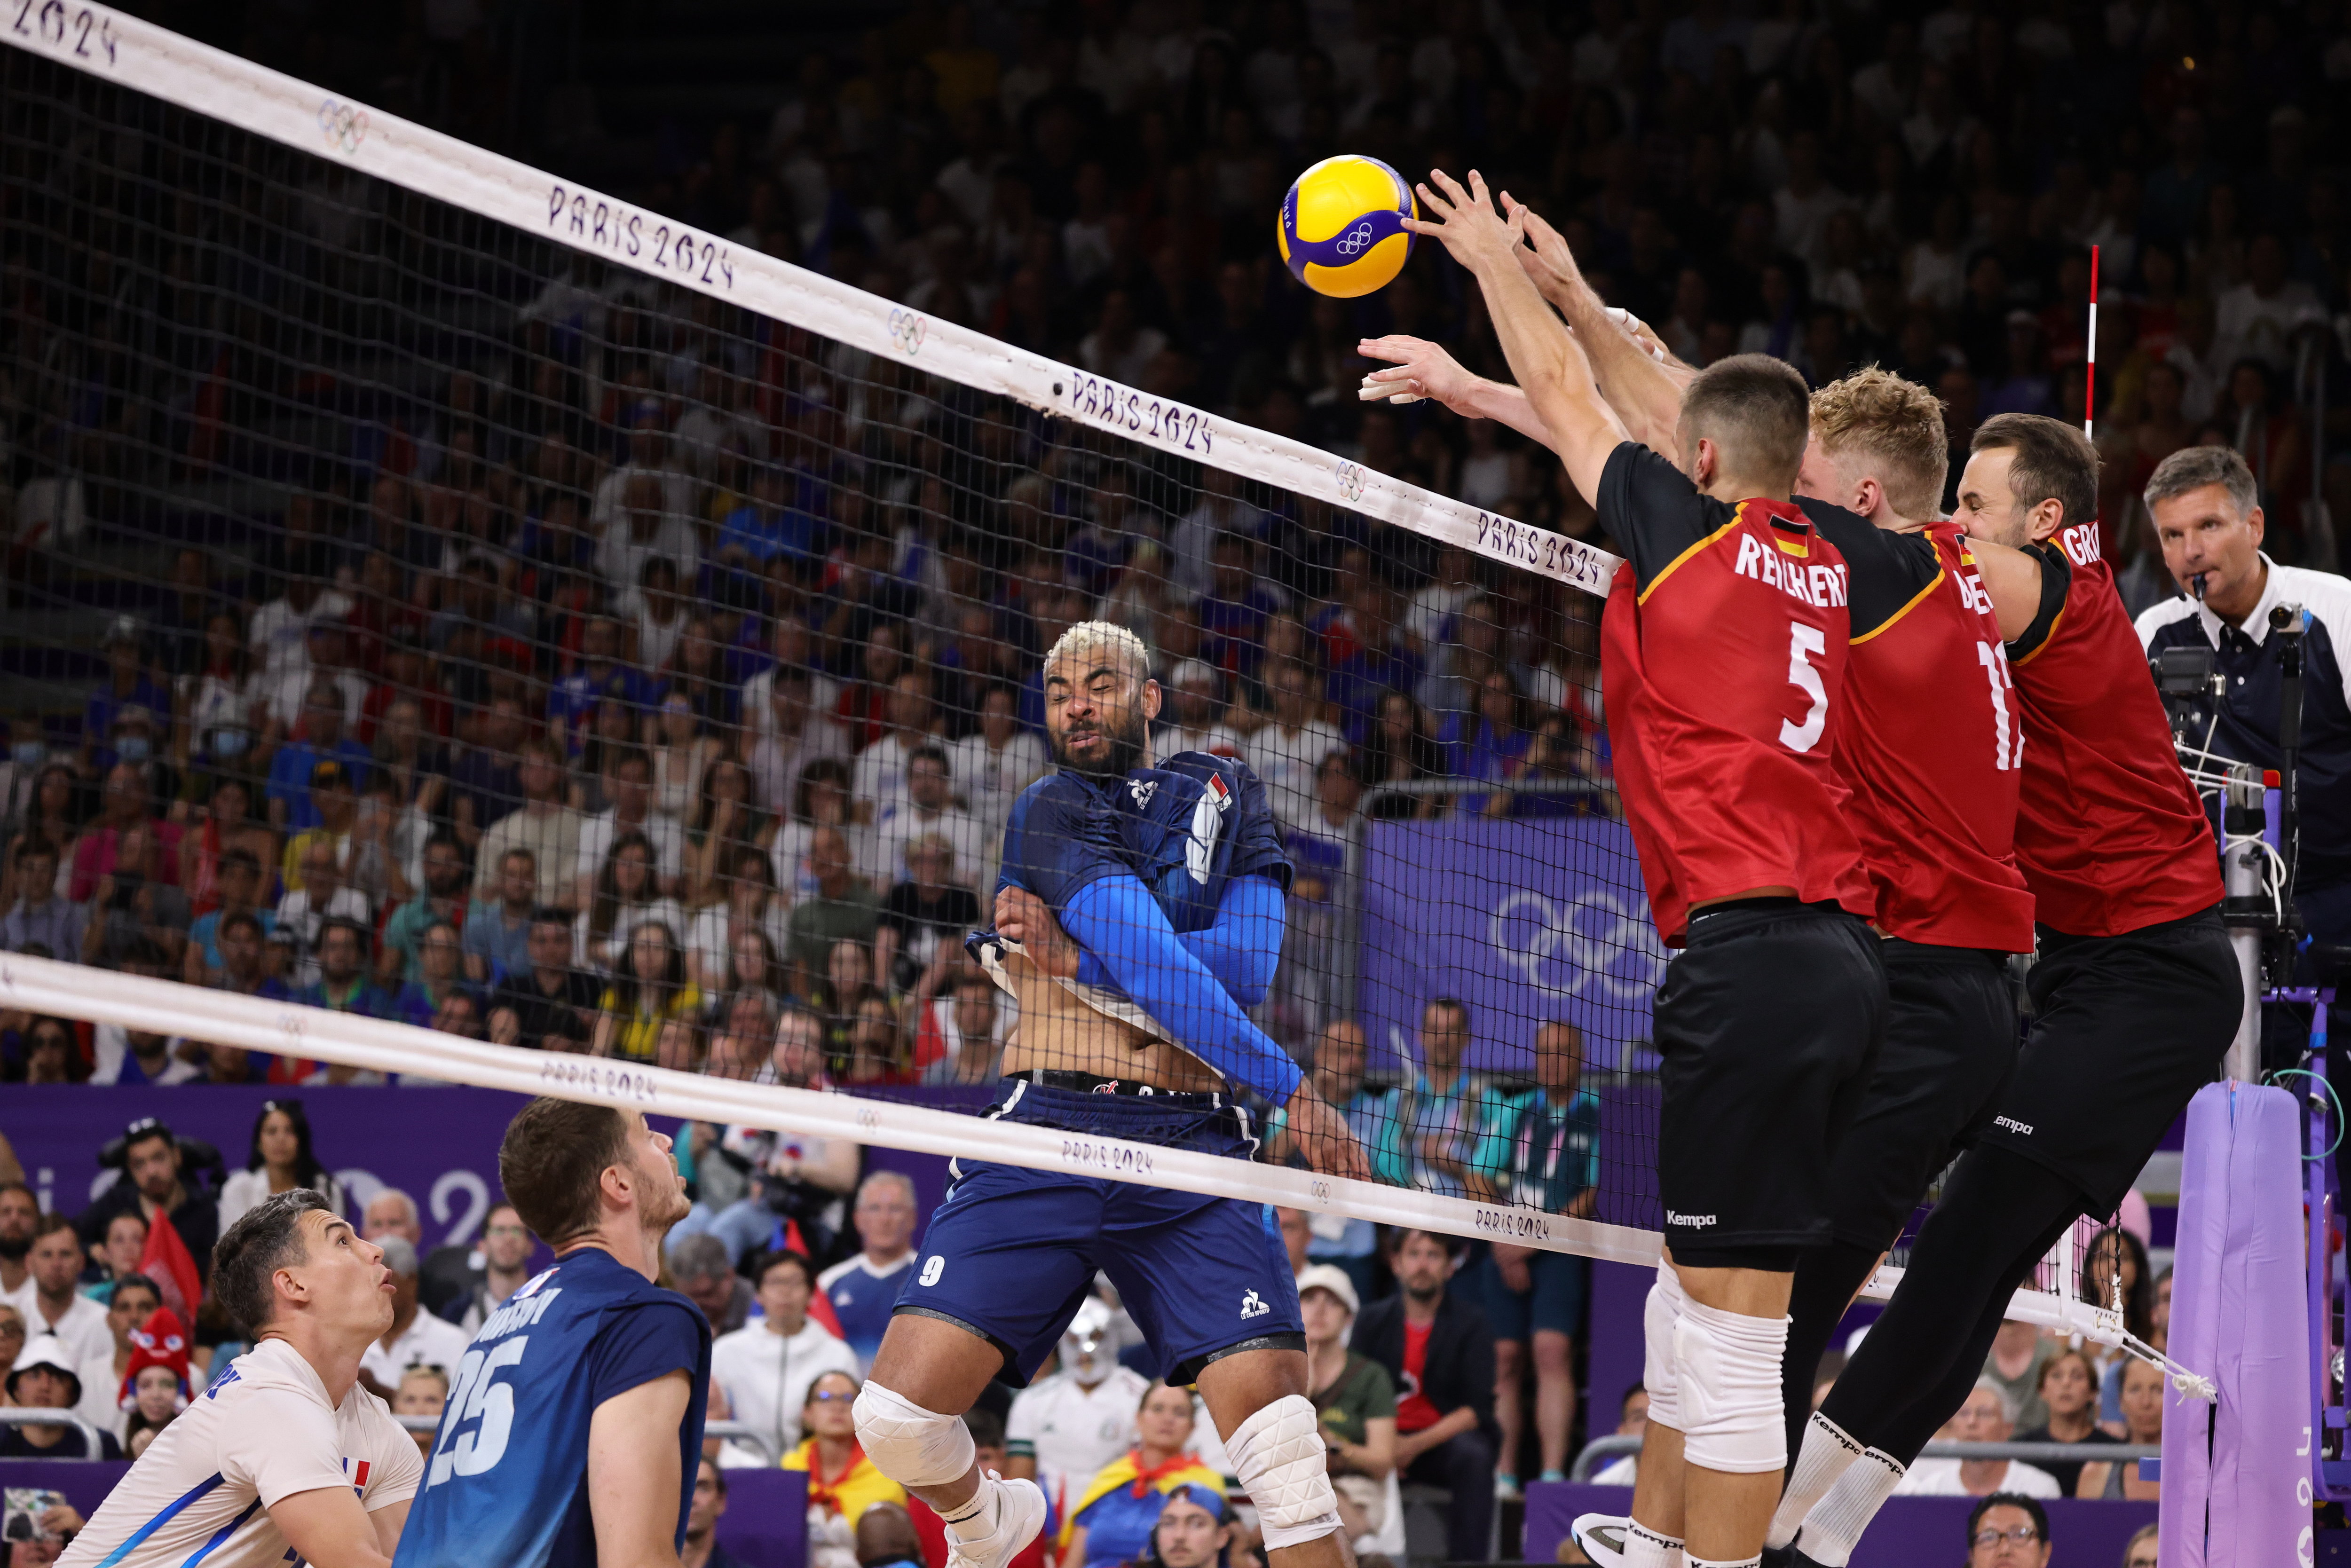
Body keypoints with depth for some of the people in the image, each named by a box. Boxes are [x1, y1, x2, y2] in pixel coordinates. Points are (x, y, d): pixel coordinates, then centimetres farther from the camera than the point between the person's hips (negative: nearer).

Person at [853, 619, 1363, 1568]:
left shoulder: (1227, 798, 17)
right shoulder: (1051, 811, 5)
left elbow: (1249, 961, -1)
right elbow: (1152, 963, -9)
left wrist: (1079, 961, -10)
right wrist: (1288, 1086, -10)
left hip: (1187, 1142, 2)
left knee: (1280, 1438, -18)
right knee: (898, 1413, -11)